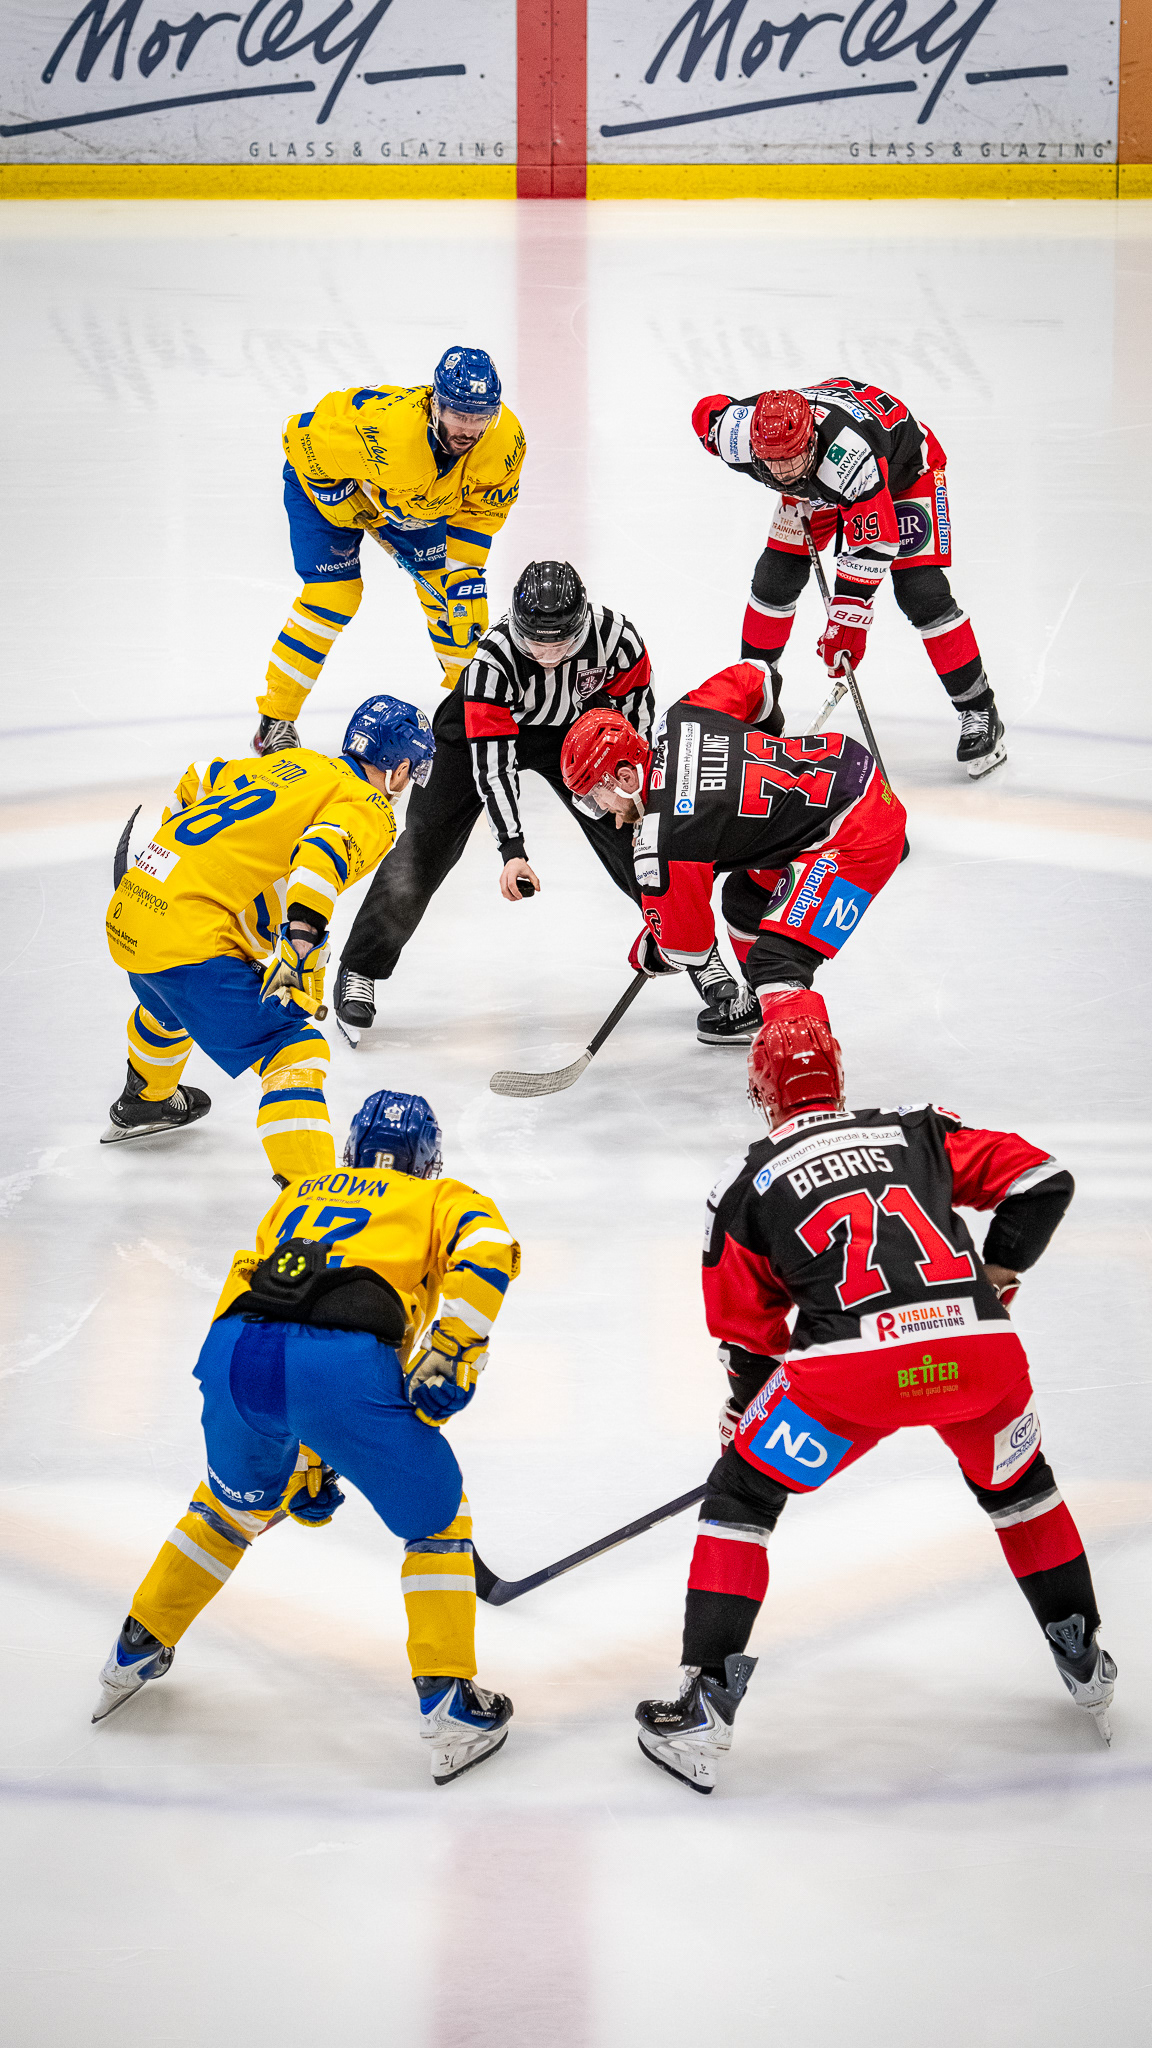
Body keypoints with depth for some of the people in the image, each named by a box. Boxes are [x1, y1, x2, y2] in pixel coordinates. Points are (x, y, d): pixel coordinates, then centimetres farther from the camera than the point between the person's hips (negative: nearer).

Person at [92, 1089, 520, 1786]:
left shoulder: (295, 1198, 39)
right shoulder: (443, 1199, 26)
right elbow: (487, 1246, 1)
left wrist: (302, 1463, 46)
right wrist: (447, 1356, -4)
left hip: (232, 1358, 5)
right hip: (346, 1365, -4)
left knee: (239, 1499, 35)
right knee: (436, 1518, 17)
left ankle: (137, 1650, 43)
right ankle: (451, 1707, 11)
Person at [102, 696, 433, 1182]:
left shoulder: (291, 762, 20)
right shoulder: (369, 812, -4)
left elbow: (196, 783, 28)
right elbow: (322, 851, -26)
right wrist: (301, 940, -35)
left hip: (129, 907, 9)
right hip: (188, 939, -9)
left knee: (172, 1006, 39)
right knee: (293, 1051, -10)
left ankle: (144, 1104, 66)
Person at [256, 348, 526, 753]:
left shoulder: (506, 441, -29)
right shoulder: (386, 423, -45)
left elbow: (482, 509, -11)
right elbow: (303, 436, -30)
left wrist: (464, 571, -17)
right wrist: (341, 503, -23)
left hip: (414, 495, 5)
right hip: (326, 480, -5)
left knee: (446, 583, 2)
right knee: (333, 594, -14)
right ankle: (274, 722, -3)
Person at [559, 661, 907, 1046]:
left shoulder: (659, 846, -20)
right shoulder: (676, 720, -1)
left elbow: (685, 945, -7)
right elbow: (750, 677, 16)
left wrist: (646, 957, 17)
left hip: (857, 838, -11)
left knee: (777, 960, -17)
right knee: (745, 899, 26)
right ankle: (760, 1003, 47)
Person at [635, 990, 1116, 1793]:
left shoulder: (749, 1181, 17)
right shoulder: (919, 1129, 22)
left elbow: (747, 1330, 19)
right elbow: (1041, 1180, 17)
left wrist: (746, 1412, 35)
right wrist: (994, 1279, 29)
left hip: (852, 1363, -3)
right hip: (981, 1347, 3)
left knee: (741, 1498, 15)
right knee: (1018, 1484, 32)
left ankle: (704, 1712, 8)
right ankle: (1086, 1664, 40)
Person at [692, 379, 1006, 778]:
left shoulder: (849, 452, -46)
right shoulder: (739, 434, -32)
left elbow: (872, 545, -36)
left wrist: (847, 620, -32)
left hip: (903, 466, -5)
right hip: (817, 485, 5)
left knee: (919, 591, -16)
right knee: (775, 577, -1)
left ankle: (978, 711, -6)